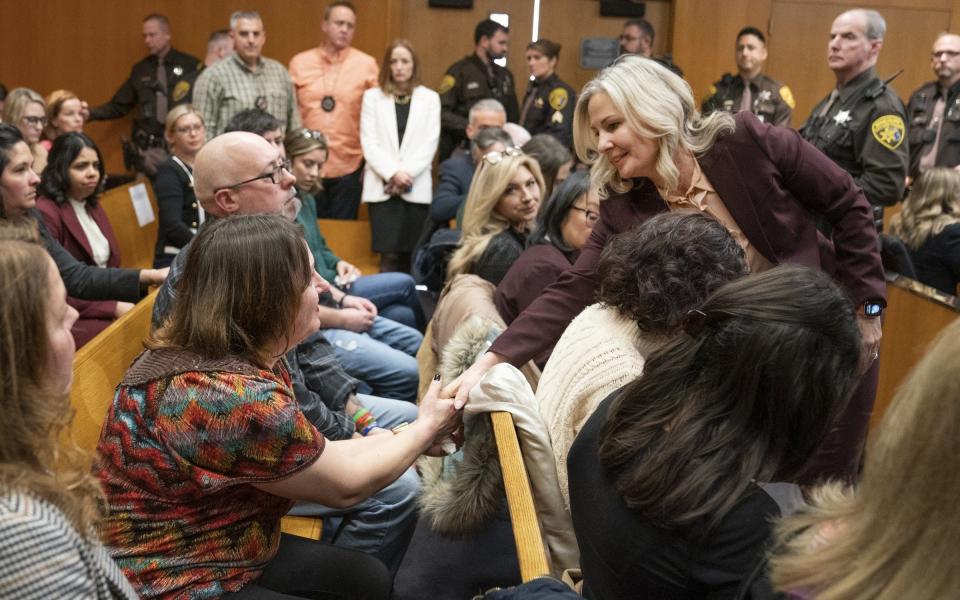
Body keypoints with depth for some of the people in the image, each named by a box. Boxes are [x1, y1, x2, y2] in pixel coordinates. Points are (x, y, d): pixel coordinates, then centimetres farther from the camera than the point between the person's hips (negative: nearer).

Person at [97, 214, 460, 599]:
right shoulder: (233, 398, -30)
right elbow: (345, 484, -16)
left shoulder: (247, 354, -2)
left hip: (225, 550, 9)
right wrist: (426, 429, -3)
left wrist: (411, 436, 4)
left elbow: (319, 457, 7)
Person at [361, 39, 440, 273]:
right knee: (389, 256, -9)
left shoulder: (430, 98, 10)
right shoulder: (372, 96, 10)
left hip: (417, 188, 1)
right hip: (382, 187, -1)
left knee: (411, 257, 0)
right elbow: (369, 143, 1)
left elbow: (430, 144, 2)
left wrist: (406, 175, -10)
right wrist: (393, 173, -12)